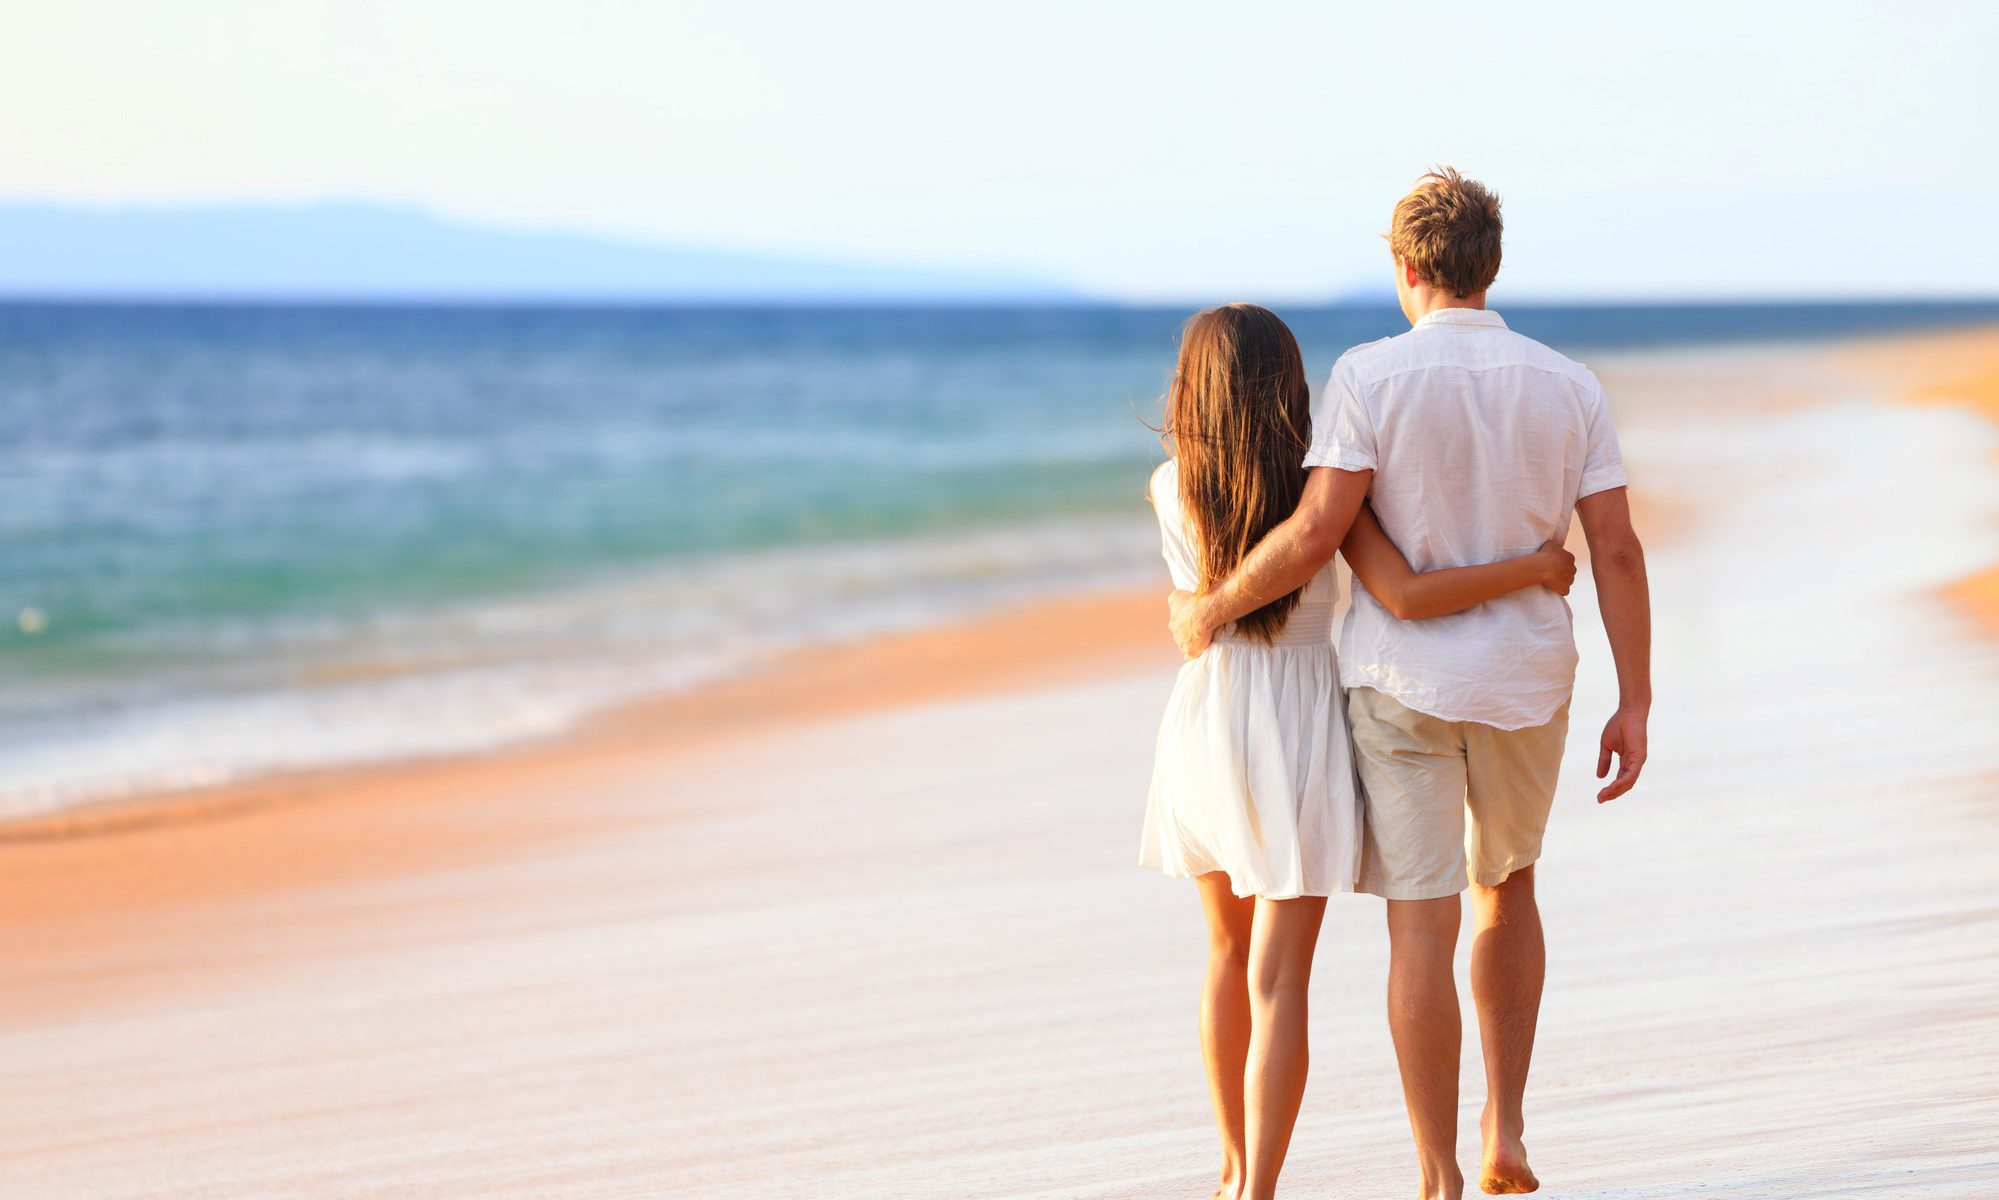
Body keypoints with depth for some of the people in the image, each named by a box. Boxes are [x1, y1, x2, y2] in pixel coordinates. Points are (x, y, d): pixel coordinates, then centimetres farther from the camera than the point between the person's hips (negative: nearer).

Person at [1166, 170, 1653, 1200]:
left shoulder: (1368, 376, -10)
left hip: (1400, 679, -3)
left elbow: (1316, 534, -17)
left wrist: (1213, 605, -2)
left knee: (1423, 926, 0)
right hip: (1527, 684, 3)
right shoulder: (1568, 388, 0)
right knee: (1505, 890, 25)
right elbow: (1617, 550, -3)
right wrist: (1635, 704, 2)